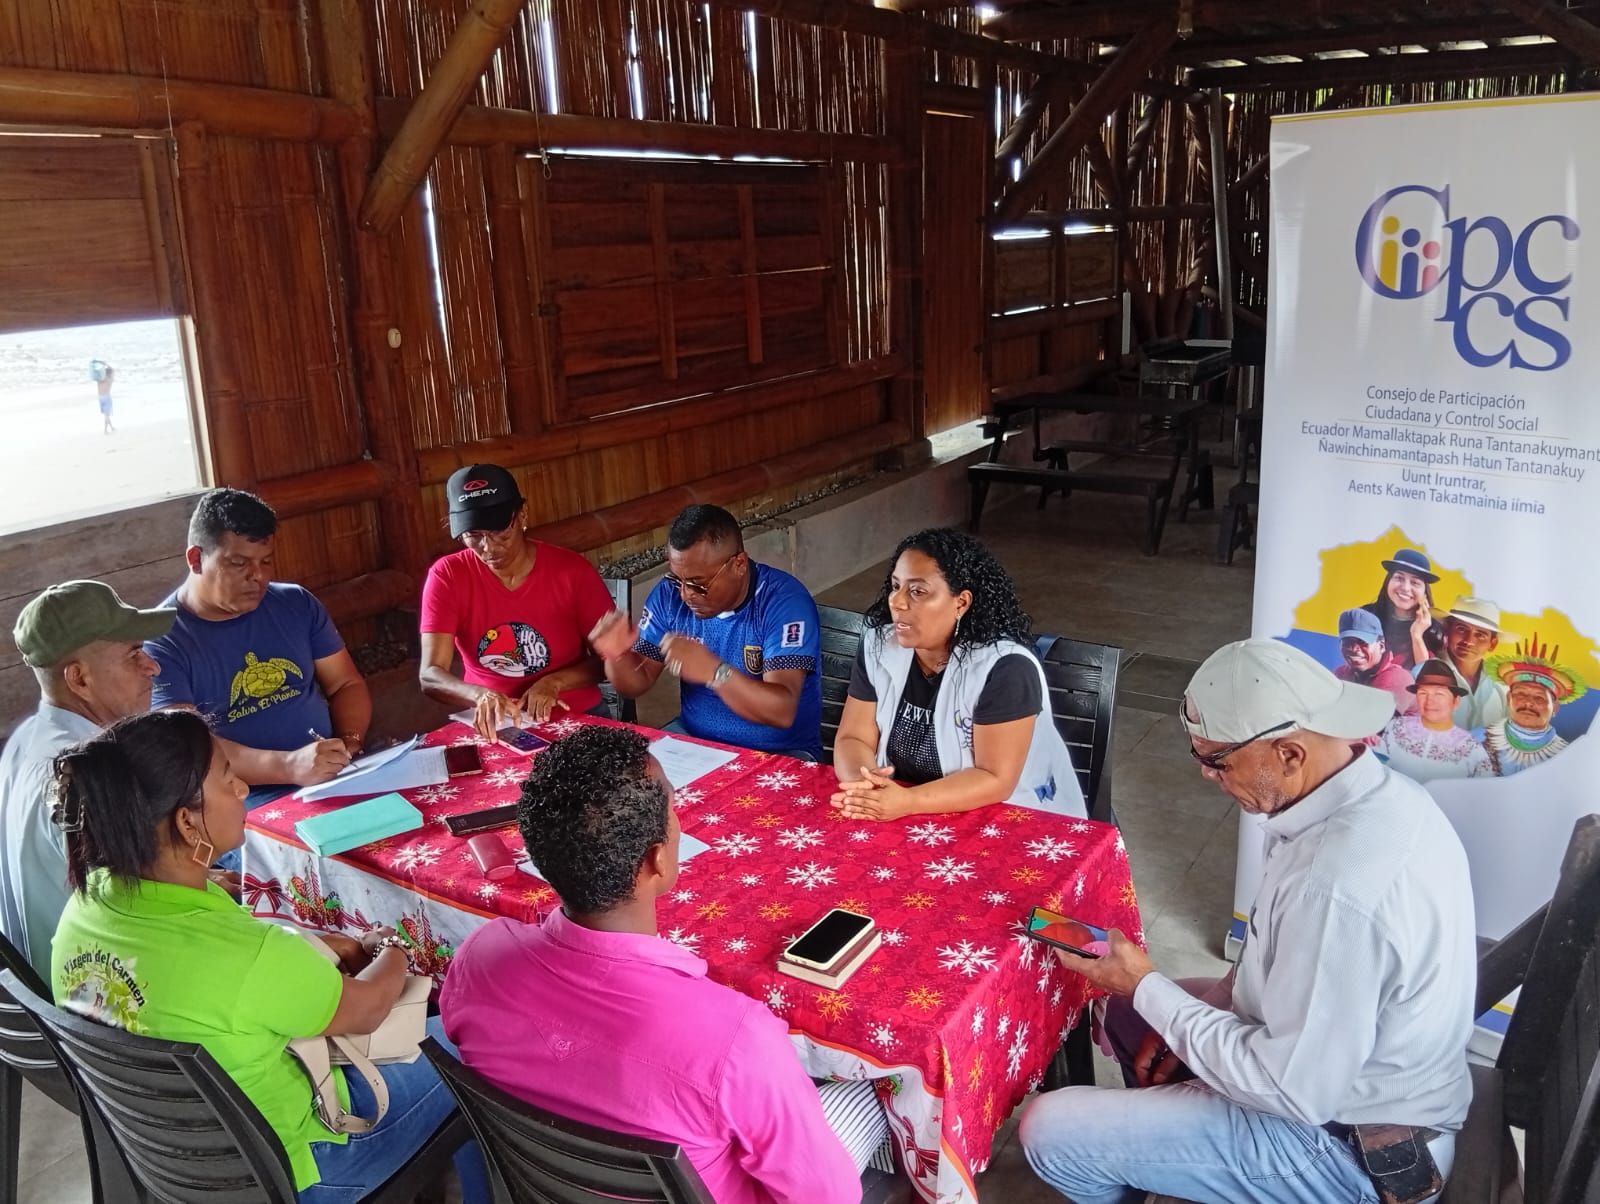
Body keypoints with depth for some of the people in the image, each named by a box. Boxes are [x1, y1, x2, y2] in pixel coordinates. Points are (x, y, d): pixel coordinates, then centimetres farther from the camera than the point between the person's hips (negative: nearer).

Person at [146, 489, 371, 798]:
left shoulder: (297, 604, 11)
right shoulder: (159, 643, -4)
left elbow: (346, 684, 15)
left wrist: (350, 744, -7)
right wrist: (289, 766, -30)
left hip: (337, 777, 5)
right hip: (252, 805, -5)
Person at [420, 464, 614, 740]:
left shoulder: (572, 571, -8)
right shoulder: (446, 576, -7)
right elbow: (430, 676, -13)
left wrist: (555, 682, -17)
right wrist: (481, 695, -32)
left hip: (575, 717, -1)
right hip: (492, 723, 2)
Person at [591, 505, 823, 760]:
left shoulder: (784, 600, -19)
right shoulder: (669, 594, -4)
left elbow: (782, 711, -28)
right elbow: (637, 683, 2)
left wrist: (714, 672, -41)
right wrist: (617, 656, -19)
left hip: (778, 755, -4)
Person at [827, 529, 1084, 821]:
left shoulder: (1006, 667, -19)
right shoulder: (878, 646, -3)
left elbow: (996, 779, -20)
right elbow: (853, 739, -3)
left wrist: (907, 802, -31)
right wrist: (861, 784, -23)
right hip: (898, 821, 5)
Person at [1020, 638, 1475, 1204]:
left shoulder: (1339, 886, -37)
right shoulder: (1378, 793, -6)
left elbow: (1295, 1091, -27)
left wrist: (1147, 988, -17)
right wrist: (1195, 1017, 3)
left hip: (1347, 1144, -9)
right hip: (1326, 1052, 9)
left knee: (1050, 1133, -9)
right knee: (1126, 1008, 21)